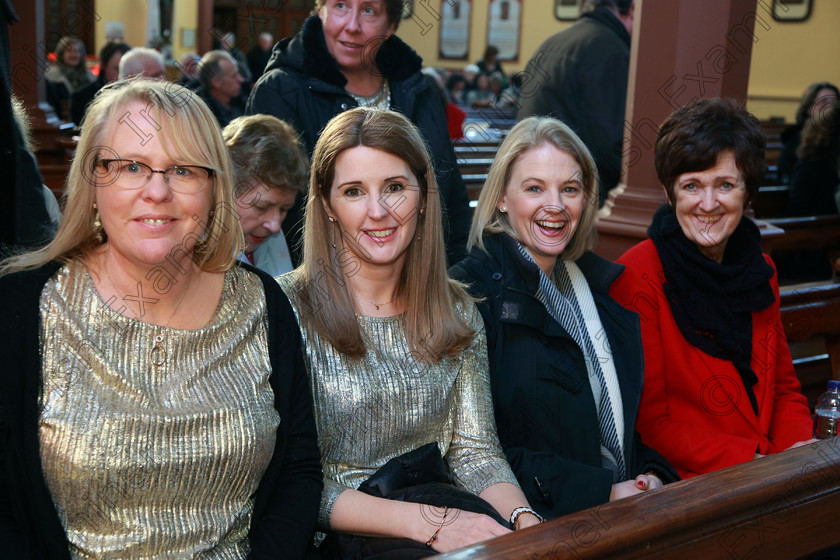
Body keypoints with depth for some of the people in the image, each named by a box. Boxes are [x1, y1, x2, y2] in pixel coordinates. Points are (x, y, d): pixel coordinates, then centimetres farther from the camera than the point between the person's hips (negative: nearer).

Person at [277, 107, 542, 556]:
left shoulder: (458, 312, 7)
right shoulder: (288, 311, -10)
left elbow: (475, 452, 7)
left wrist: (525, 518, -14)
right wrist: (428, 523, -23)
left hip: (440, 505, 5)